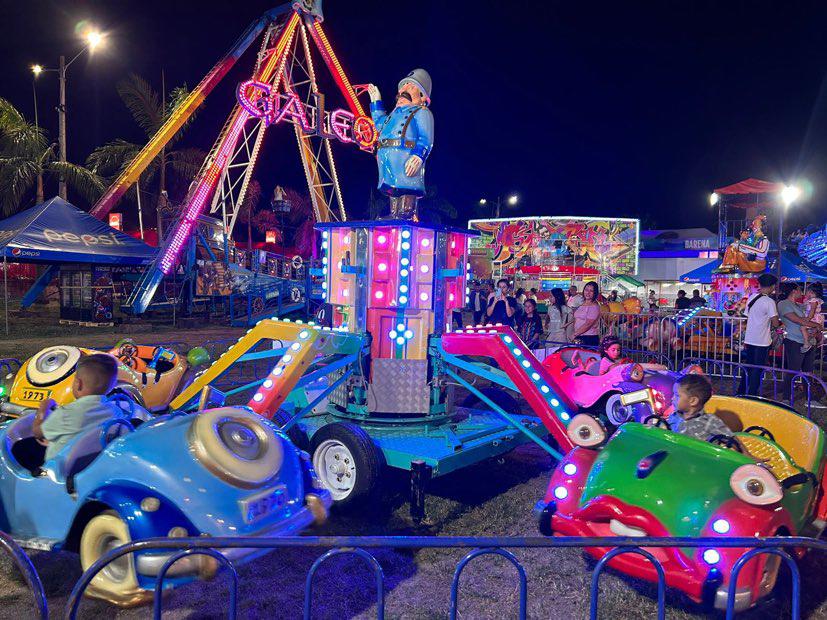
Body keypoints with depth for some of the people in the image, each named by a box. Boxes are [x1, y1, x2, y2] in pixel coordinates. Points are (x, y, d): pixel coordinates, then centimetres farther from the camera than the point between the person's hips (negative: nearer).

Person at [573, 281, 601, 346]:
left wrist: (575, 334, -12)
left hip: (590, 339, -7)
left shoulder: (594, 307, -8)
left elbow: (588, 324, -15)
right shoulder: (581, 306, 16)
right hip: (579, 338, 7)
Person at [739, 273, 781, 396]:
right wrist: (780, 323, 8)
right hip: (762, 341, -6)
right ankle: (752, 395, 6)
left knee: (747, 367, 16)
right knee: (757, 370, 2)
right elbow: (775, 324, -16)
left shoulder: (751, 298, 6)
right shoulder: (769, 301, -15)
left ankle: (741, 393, 23)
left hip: (749, 339, 6)